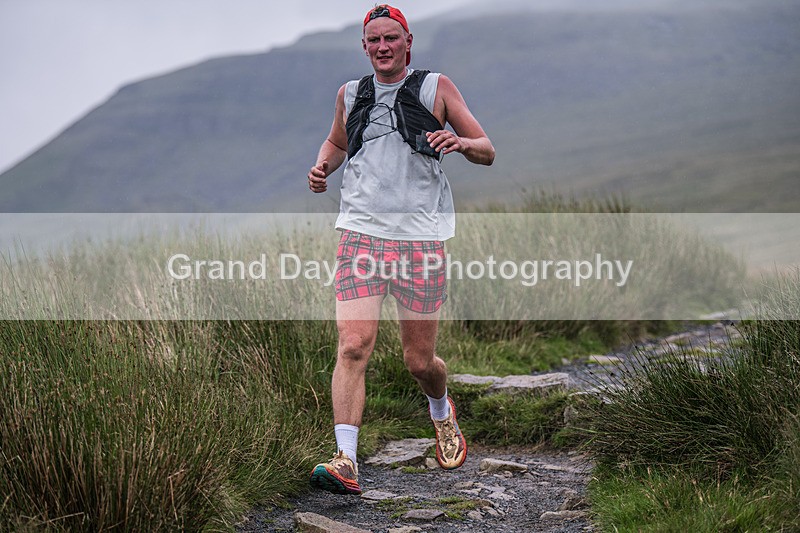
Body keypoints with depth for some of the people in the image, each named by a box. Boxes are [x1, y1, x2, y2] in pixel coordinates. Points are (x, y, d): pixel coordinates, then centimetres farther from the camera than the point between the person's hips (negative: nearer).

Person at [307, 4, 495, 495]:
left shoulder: (436, 87, 6)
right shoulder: (350, 94, 14)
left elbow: (488, 152, 6)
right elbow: (336, 142, 32)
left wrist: (461, 142, -17)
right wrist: (323, 168, 10)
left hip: (421, 238, -1)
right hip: (361, 233, 1)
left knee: (420, 360, 4)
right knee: (354, 346, -16)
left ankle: (442, 411, 39)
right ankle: (347, 462, -19)